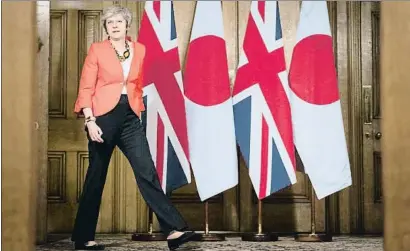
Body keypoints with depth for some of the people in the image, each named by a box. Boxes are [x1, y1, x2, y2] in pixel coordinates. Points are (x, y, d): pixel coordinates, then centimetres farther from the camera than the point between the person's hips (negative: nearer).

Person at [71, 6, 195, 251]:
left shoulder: (140, 50, 9)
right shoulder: (97, 49, 0)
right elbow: (86, 88, -3)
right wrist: (90, 121, -13)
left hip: (130, 119, 3)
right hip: (104, 117, -3)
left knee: (147, 172, -6)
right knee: (96, 178, 4)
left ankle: (174, 230, -9)